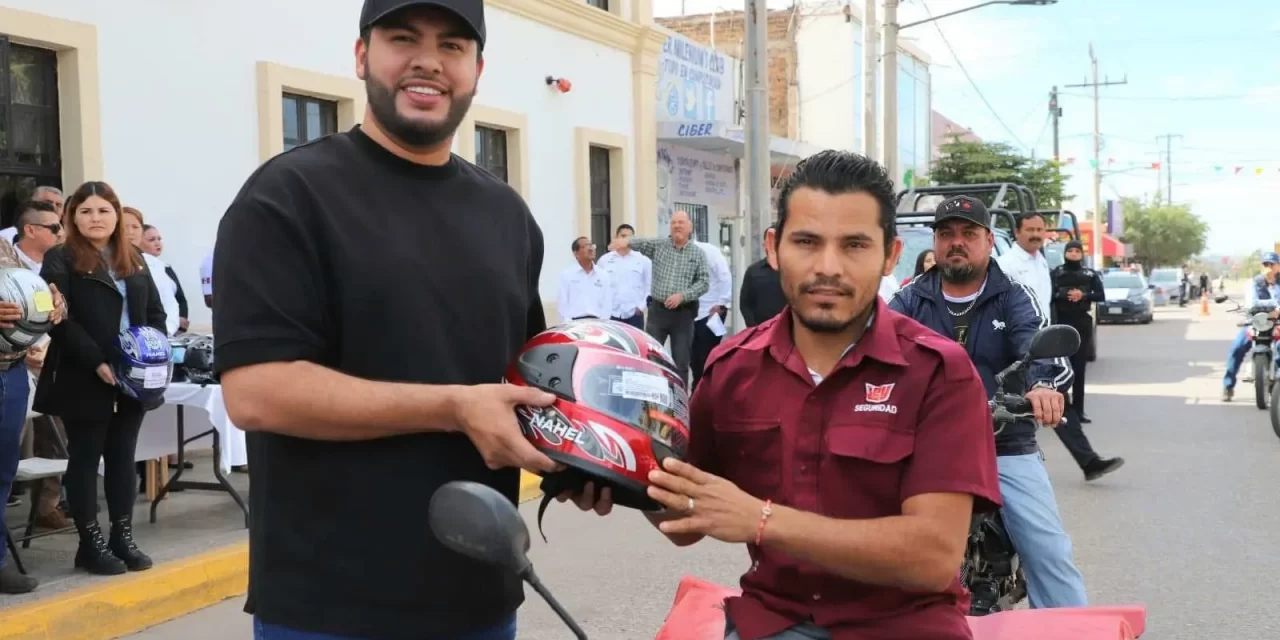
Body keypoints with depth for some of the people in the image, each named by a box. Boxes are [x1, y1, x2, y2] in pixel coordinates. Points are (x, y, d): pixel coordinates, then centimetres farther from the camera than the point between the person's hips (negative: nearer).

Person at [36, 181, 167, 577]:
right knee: (86, 459, 3)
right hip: (85, 380, -5)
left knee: (123, 457, 10)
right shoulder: (60, 260, -3)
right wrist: (96, 362, -21)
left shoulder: (134, 259, 15)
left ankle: (123, 537, 17)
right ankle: (90, 544, 9)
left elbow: (155, 312, 15)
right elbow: (61, 320, -14)